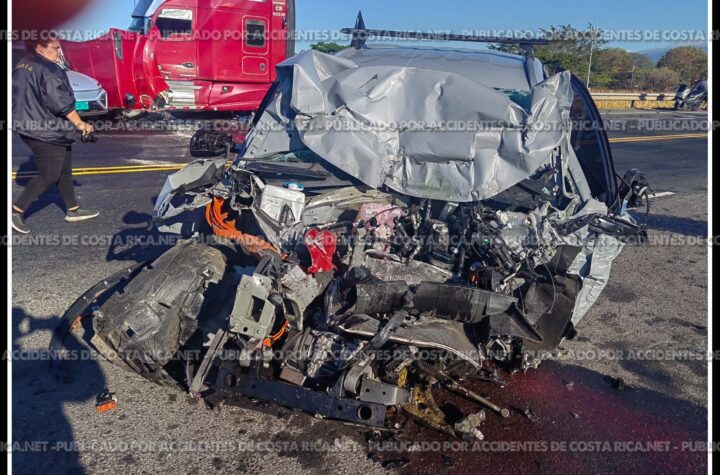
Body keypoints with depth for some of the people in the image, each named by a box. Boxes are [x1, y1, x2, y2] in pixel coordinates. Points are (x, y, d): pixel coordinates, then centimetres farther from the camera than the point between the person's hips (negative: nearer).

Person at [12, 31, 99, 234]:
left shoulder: (21, 68, 12)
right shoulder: (49, 70, -17)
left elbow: (25, 99, 19)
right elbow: (62, 103, -20)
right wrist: (79, 124, -11)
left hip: (31, 128, 10)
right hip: (47, 132, -10)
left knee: (64, 171, 16)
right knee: (49, 175, -2)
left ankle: (73, 209, 24)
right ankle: (16, 210, 1)